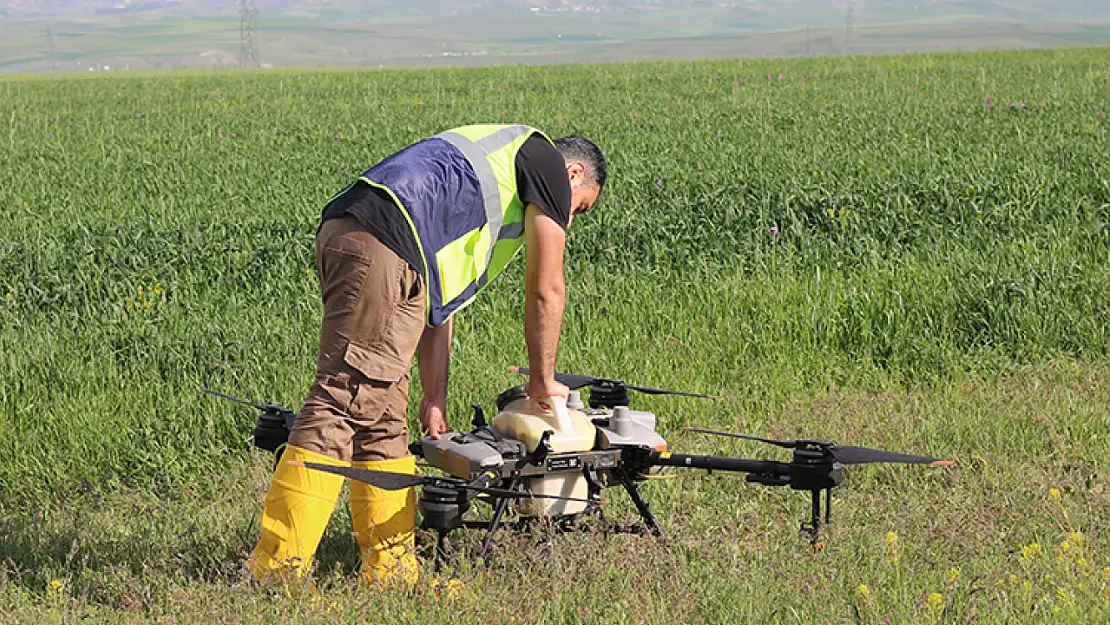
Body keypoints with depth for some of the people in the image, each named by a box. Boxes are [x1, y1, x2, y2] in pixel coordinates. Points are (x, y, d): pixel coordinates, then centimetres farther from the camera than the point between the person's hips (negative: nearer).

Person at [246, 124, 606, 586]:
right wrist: (542, 382, 22)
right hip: (384, 242, -10)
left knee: (381, 414, 11)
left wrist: (435, 396, 28)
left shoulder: (493, 158, 37)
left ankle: (391, 568, 14)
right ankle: (276, 568, -14)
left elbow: (438, 298, 32)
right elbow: (545, 292, 10)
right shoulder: (548, 160, 13)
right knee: (342, 398, -12)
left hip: (342, 233, 10)